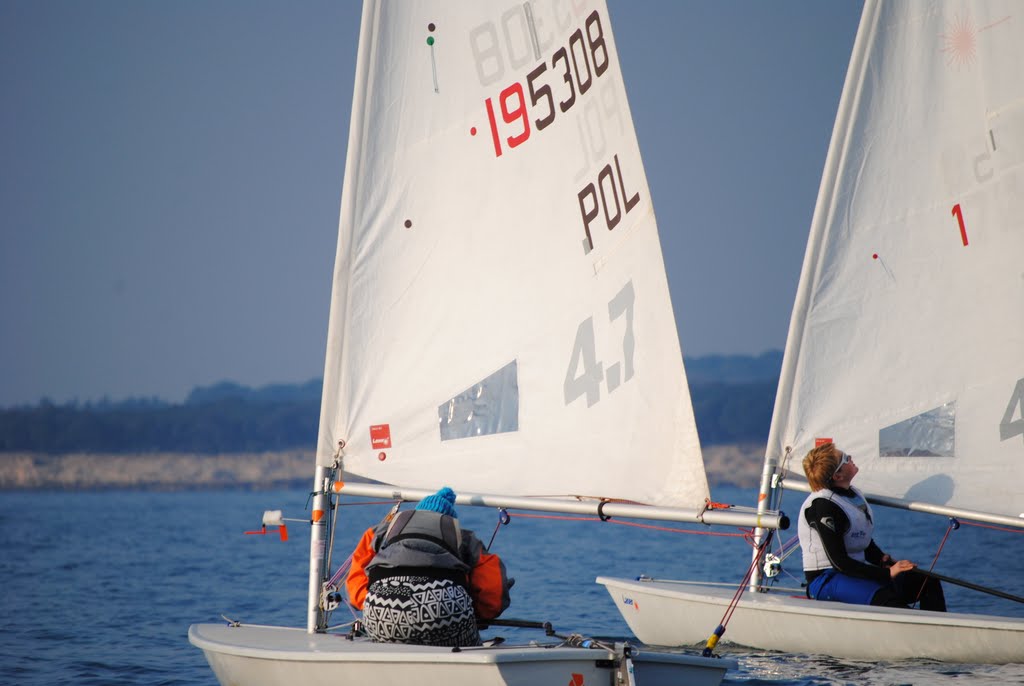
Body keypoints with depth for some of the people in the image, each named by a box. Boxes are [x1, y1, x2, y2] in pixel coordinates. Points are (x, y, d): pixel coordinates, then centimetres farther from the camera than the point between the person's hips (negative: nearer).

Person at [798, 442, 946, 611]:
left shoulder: (853, 495, 12)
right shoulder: (823, 505, -17)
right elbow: (839, 563, -21)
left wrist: (887, 562, -1)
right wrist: (887, 573, -25)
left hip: (857, 572, 10)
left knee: (928, 582, 0)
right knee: (886, 596, -36)